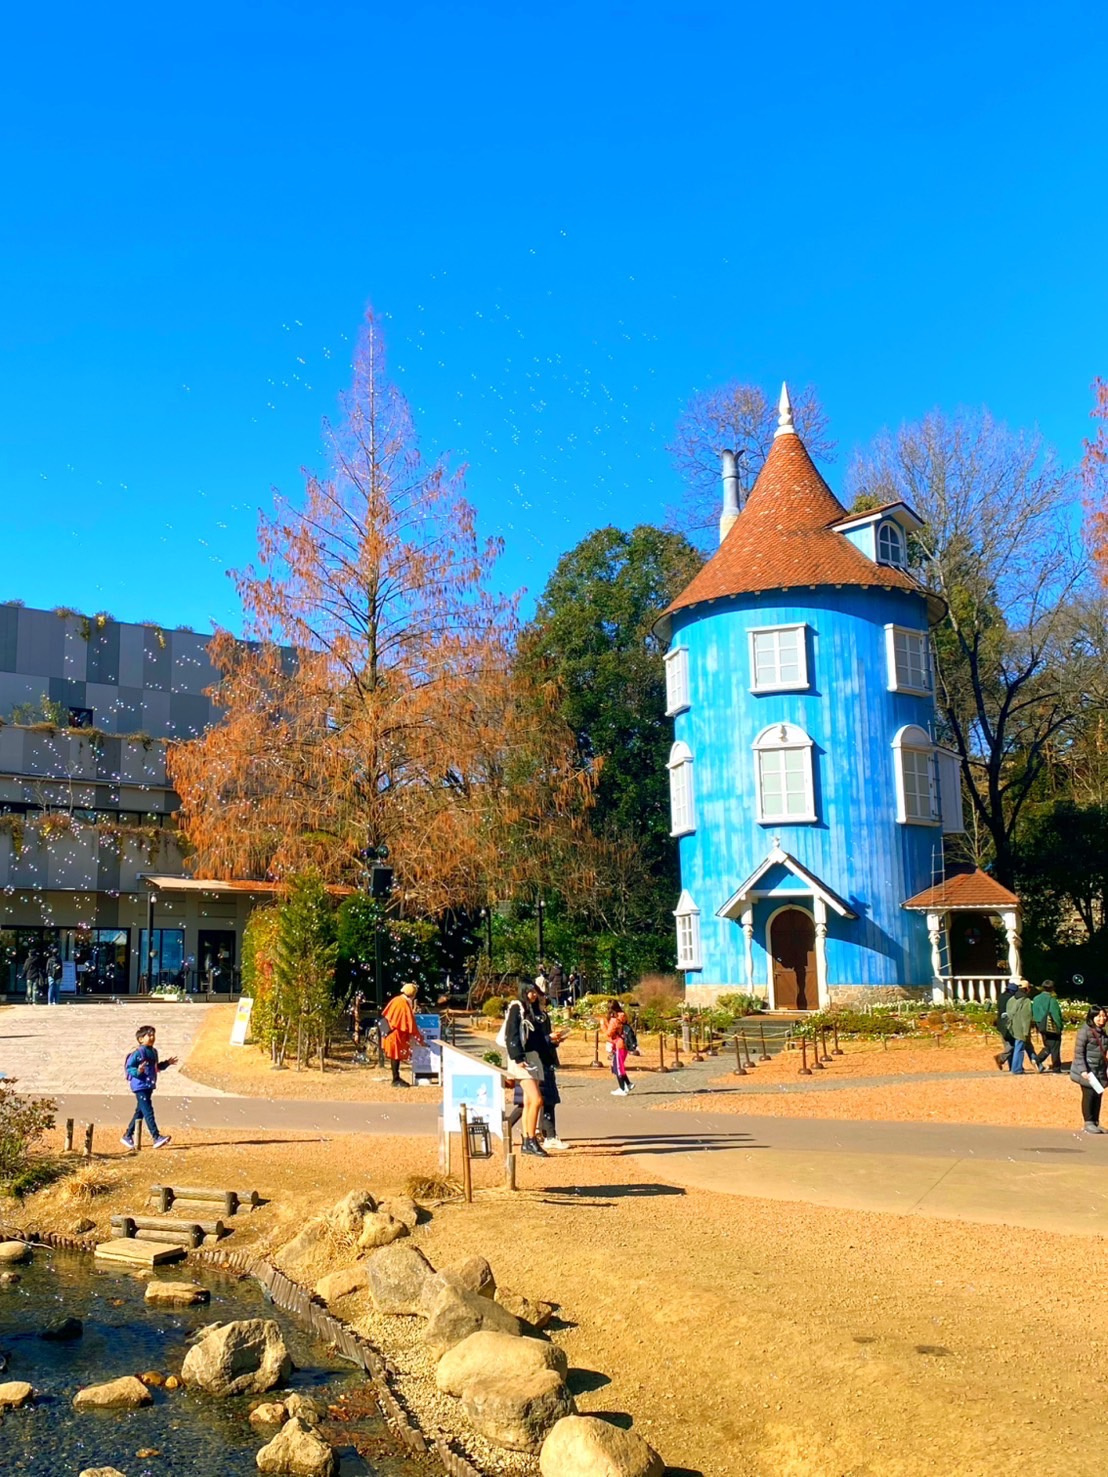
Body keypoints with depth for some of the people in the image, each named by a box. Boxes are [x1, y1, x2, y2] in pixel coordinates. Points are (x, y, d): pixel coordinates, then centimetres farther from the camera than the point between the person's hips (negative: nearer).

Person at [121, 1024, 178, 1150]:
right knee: (148, 1111, -12)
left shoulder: (153, 1052, 13)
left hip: (149, 1086, 9)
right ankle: (156, 1138, -16)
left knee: (140, 1112, 15)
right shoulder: (138, 1053, -13)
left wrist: (167, 1063, 15)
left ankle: (127, 1136, 26)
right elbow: (128, 1067, -14)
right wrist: (138, 1071, -31)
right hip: (140, 1086, -9)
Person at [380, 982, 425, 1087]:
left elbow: (384, 1014, 11)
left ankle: (397, 1078, 20)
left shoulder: (396, 1000, 2)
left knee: (396, 1055, 14)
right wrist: (419, 1039, -11)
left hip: (391, 1032, 8)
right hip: (396, 1034, -8)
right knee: (396, 1055, -1)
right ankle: (396, 1080, 4)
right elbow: (411, 1024, -18)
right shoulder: (405, 1005, -22)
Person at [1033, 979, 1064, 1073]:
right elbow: (1056, 1015, -15)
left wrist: (1038, 1025, 14)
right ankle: (1056, 1068, 9)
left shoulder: (1036, 999, 4)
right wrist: (1060, 1027, -6)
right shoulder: (1052, 1000, -16)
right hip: (1052, 1027, -6)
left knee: (1047, 1046, 18)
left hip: (1041, 1027, 6)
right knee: (1055, 1048, 5)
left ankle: (1038, 1060, -3)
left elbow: (1033, 1013, 8)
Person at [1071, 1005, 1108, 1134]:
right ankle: (1089, 1123, 8)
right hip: (1087, 1071, -6)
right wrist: (1083, 1070, -19)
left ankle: (1096, 1122, 19)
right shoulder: (1085, 1031, -12)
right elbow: (1078, 1052, -14)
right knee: (1089, 1095, -2)